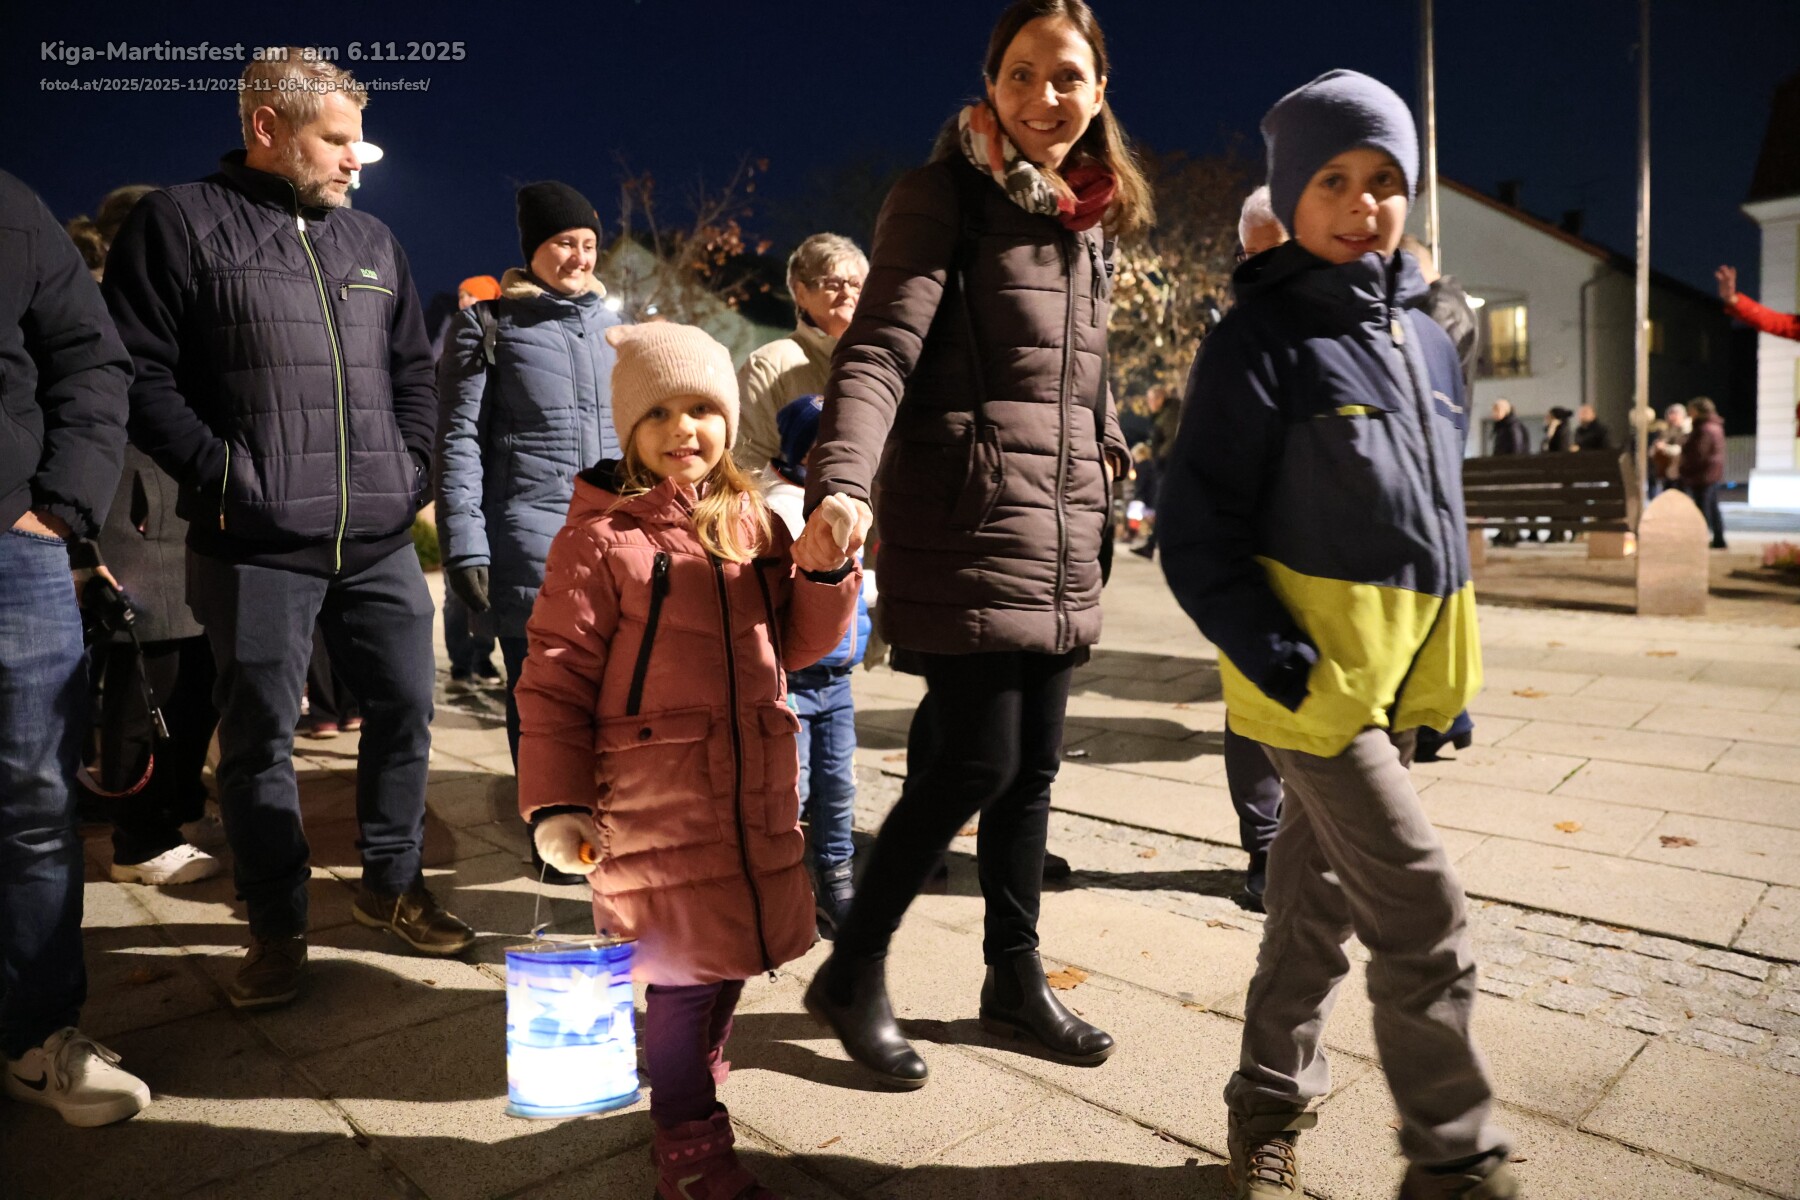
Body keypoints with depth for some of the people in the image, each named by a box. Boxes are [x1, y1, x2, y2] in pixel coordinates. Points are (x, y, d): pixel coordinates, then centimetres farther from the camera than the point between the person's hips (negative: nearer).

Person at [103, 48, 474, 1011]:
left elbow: (413, 370, 19)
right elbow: (139, 374, -5)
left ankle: (390, 885, 28)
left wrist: (410, 470, 6)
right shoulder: (180, 223, 1)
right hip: (256, 547, -4)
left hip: (379, 540, 5)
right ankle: (277, 929, 20)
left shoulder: (371, 241, 16)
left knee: (406, 707, 9)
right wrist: (225, 477, -12)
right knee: (257, 737, 5)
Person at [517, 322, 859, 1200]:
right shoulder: (600, 538, -8)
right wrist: (554, 802, -13)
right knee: (684, 974, 2)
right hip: (652, 794, -5)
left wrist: (829, 571, -5)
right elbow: (556, 675, -8)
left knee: (727, 961, 18)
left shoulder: (754, 523, 9)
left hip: (753, 790, 6)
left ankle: (692, 1090, 46)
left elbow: (799, 644, 12)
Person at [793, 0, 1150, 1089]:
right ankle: (854, 971, 14)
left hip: (1060, 532, 7)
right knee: (972, 764, -8)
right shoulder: (943, 197, -4)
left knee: (1033, 766, 11)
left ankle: (1016, 979, 27)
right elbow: (880, 350, -17)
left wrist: (1108, 452, 20)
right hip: (964, 521, -7)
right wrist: (842, 481, -33)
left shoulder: (1093, 219, 17)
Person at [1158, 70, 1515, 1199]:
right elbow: (1197, 530, -13)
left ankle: (1274, 1107, 33)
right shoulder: (1261, 340, -9)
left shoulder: (1429, 342, 13)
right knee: (1425, 913, -4)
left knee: (1323, 896, 16)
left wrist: (1453, 665, 16)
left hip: (1401, 676, 7)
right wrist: (1285, 667, -19)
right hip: (1313, 672, -7)